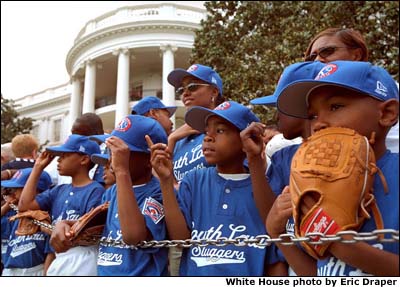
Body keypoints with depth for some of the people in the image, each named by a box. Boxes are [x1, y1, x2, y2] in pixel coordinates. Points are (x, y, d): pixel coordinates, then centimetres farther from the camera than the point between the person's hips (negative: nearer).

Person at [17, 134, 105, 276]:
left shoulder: (96, 190, -11)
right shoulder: (59, 190, 13)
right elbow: (24, 205, 6)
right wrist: (38, 167, 9)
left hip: (83, 260, -7)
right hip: (58, 261, 7)